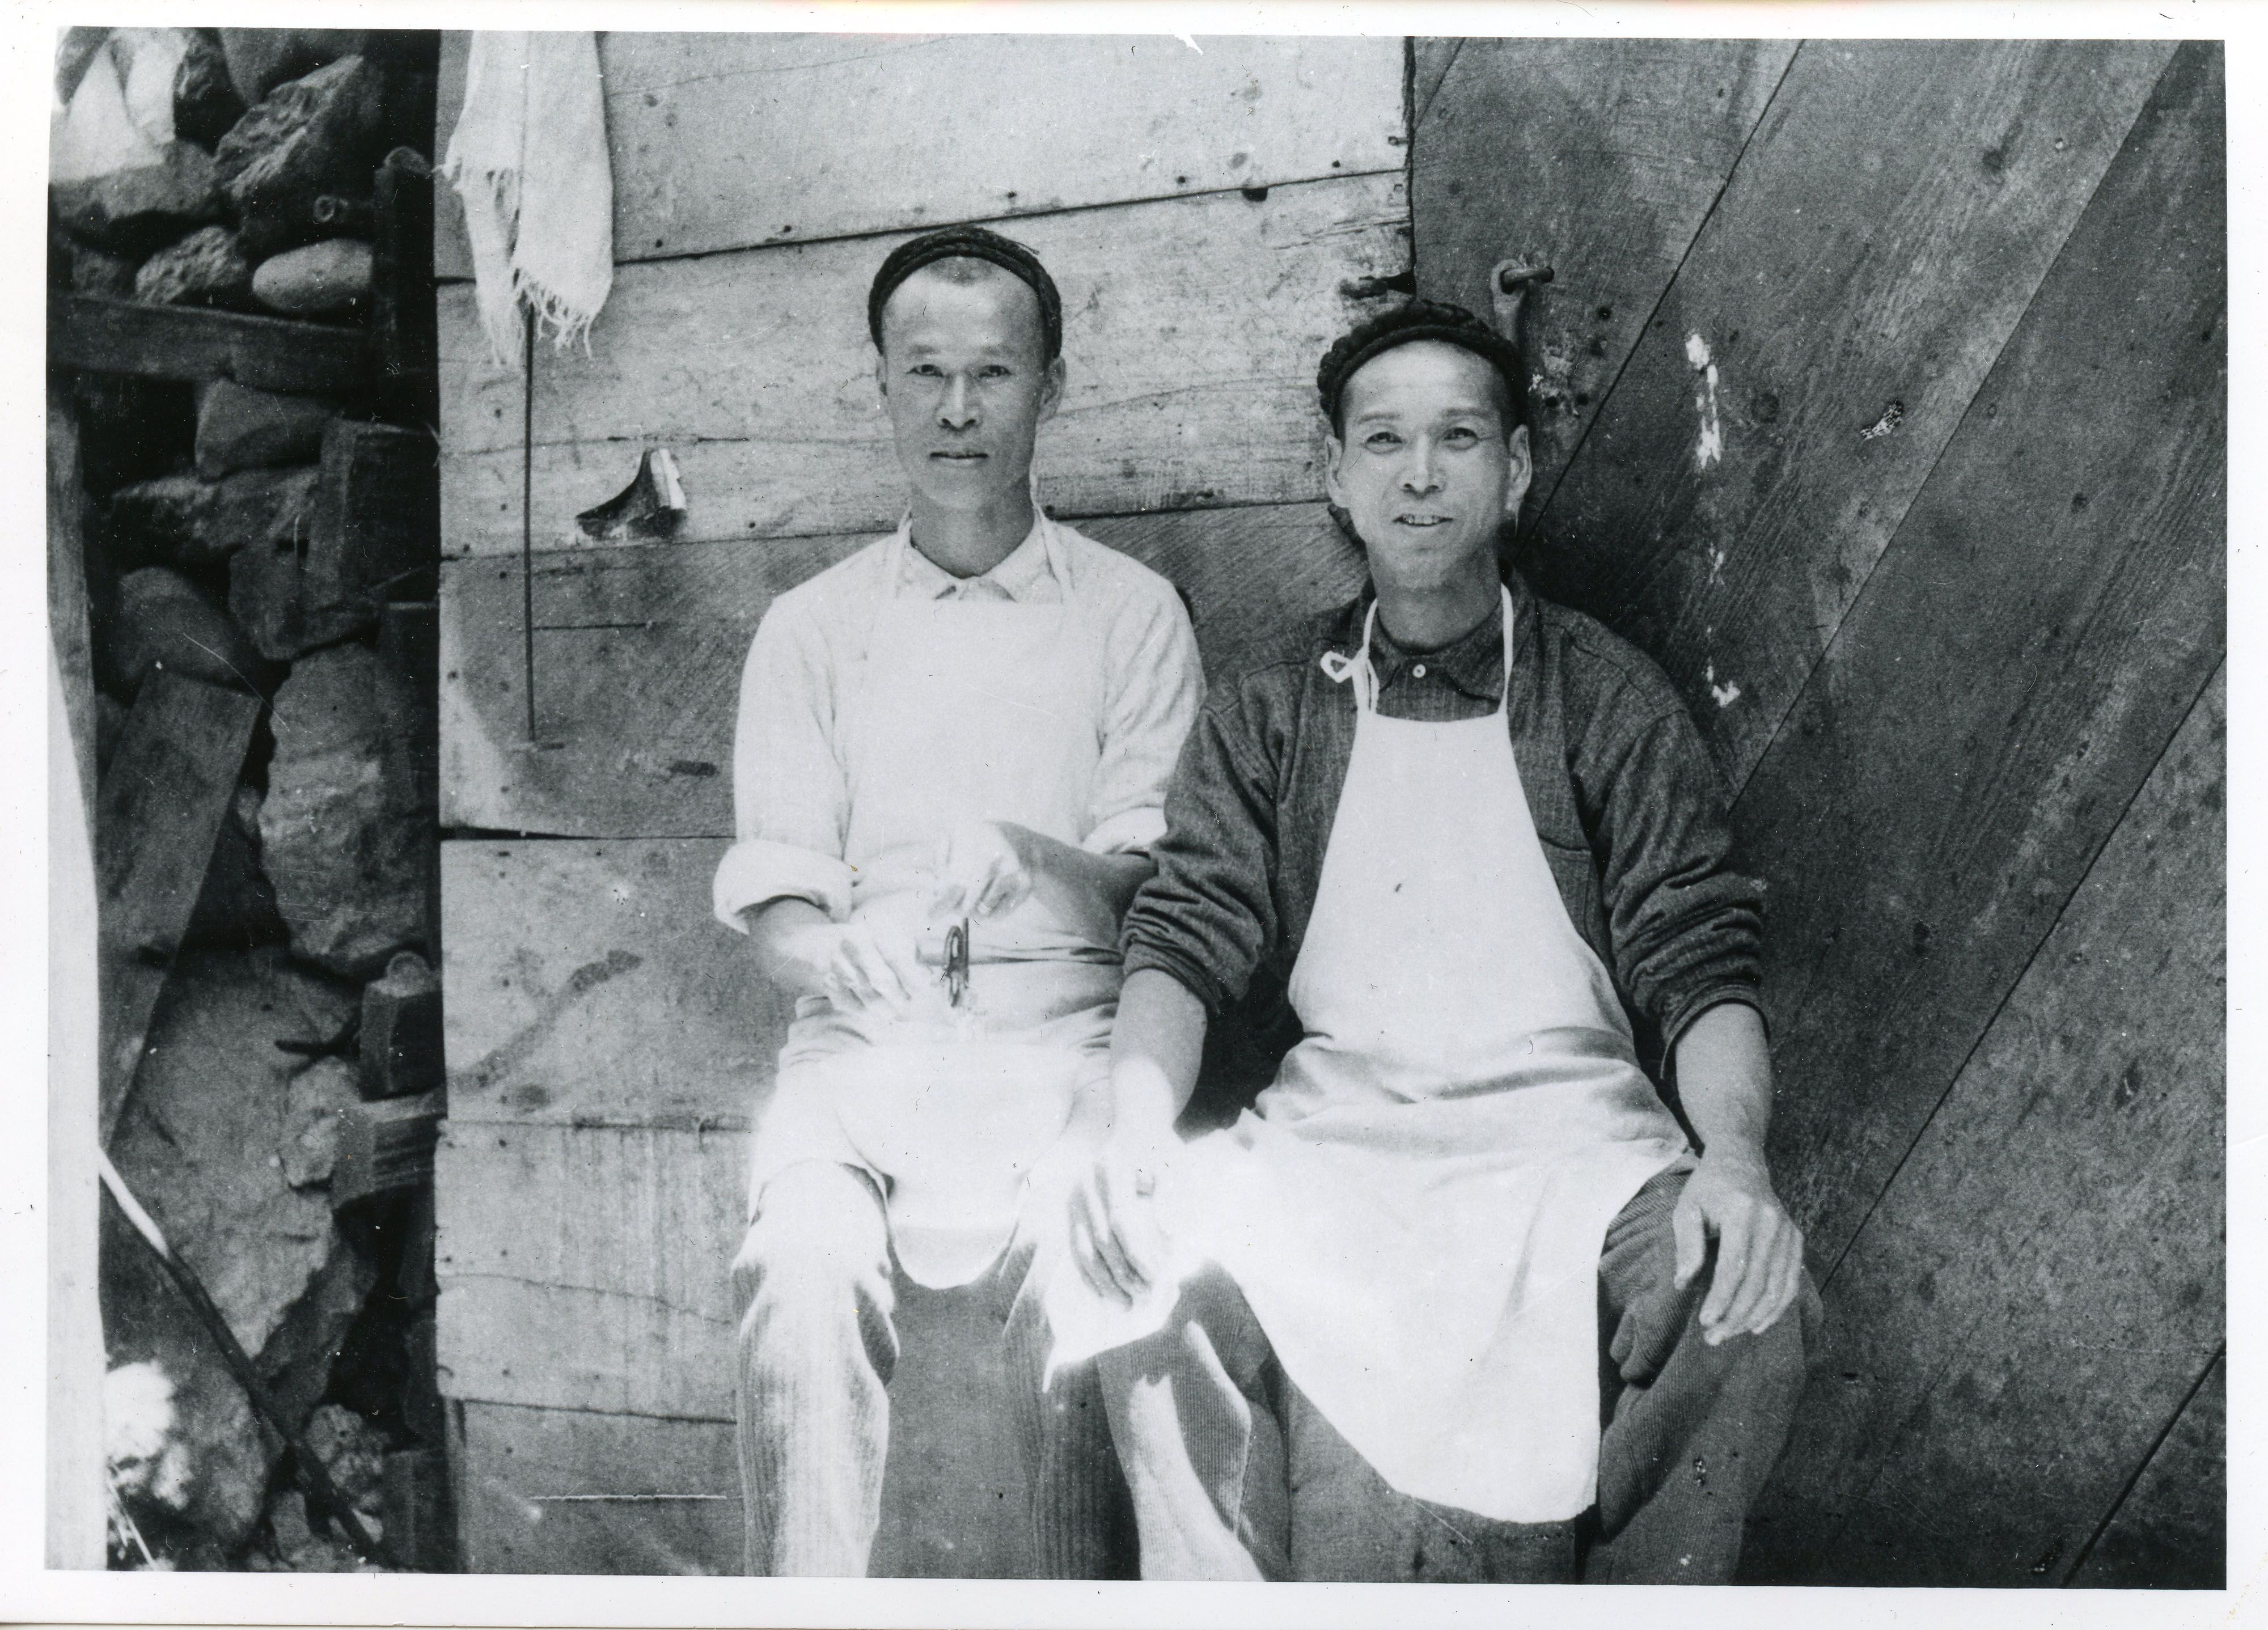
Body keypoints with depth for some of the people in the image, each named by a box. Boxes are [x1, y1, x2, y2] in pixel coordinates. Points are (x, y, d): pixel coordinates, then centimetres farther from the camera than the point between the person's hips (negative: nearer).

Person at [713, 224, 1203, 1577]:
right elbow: (770, 896, 9)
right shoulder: (814, 626, 16)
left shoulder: (1130, 610, 12)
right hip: (865, 1037, 1)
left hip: (1064, 1025, -1)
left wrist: (1021, 860, -19)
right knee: (805, 1261, -29)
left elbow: (1159, 878, 3)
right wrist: (834, 951, -16)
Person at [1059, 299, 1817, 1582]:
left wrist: (1736, 1152, -18)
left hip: (1574, 1134, 0)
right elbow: (1189, 937, 5)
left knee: (1750, 1305, -29)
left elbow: (1699, 963, 3)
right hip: (1335, 1129, 1)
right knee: (1162, 1283, -29)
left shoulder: (1611, 700, 9)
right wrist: (1140, 1127, -16)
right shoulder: (1269, 709, 13)